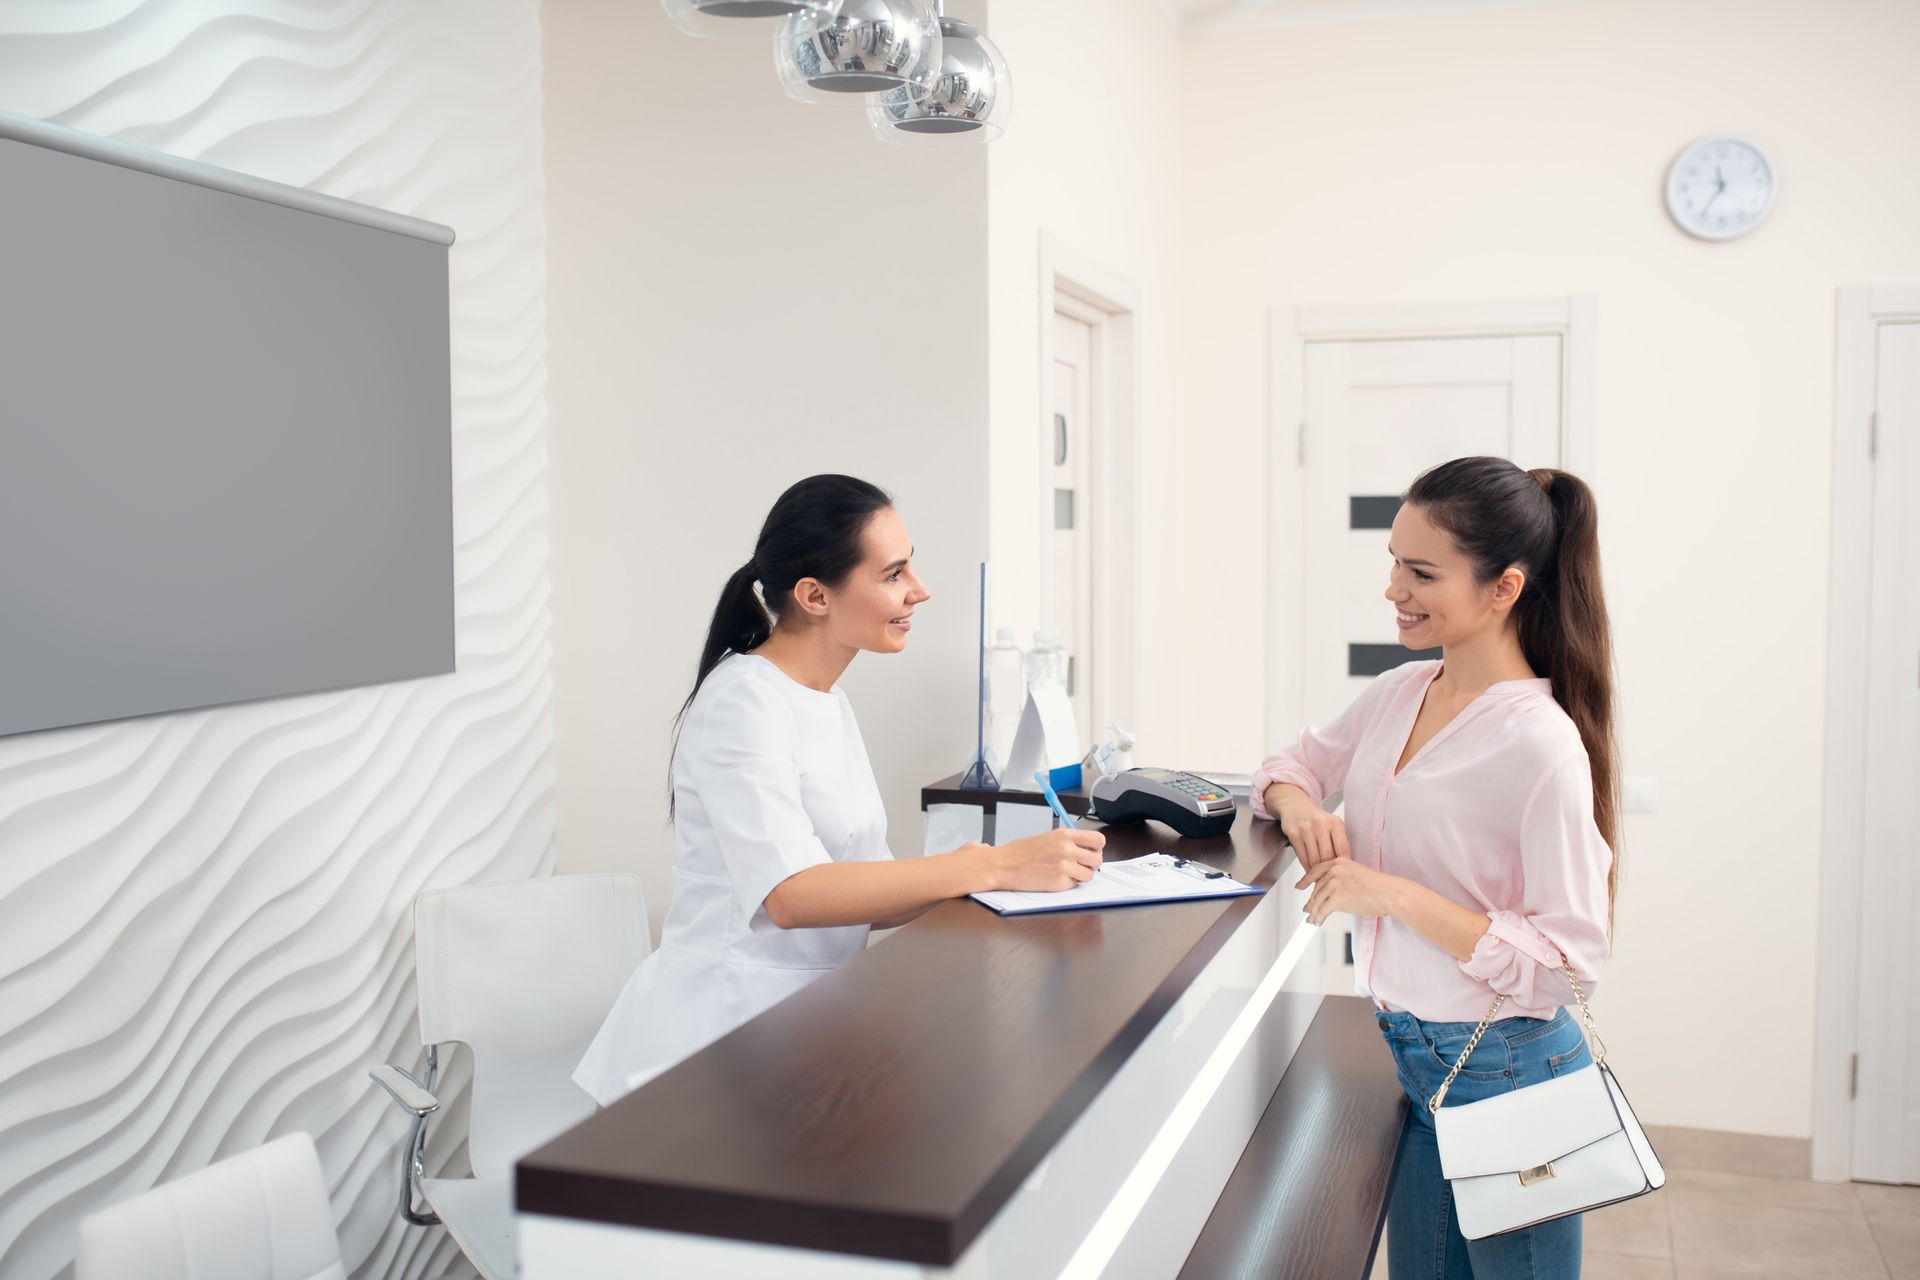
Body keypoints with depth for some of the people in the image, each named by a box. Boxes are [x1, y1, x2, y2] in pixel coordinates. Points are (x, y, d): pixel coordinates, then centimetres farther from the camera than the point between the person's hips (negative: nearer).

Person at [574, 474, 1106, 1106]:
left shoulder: (829, 701, 14)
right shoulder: (743, 700, -14)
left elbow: (861, 898, 11)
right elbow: (790, 895, -27)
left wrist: (961, 875, -8)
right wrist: (993, 866, -30)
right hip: (722, 1024, -8)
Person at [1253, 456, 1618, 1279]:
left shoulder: (1540, 745, -21)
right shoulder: (1398, 694, 1)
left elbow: (1570, 958, -21)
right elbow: (1298, 764, 17)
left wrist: (1398, 896, -27)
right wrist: (1295, 802, -7)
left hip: (1507, 1071, -6)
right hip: (1413, 1057, 7)